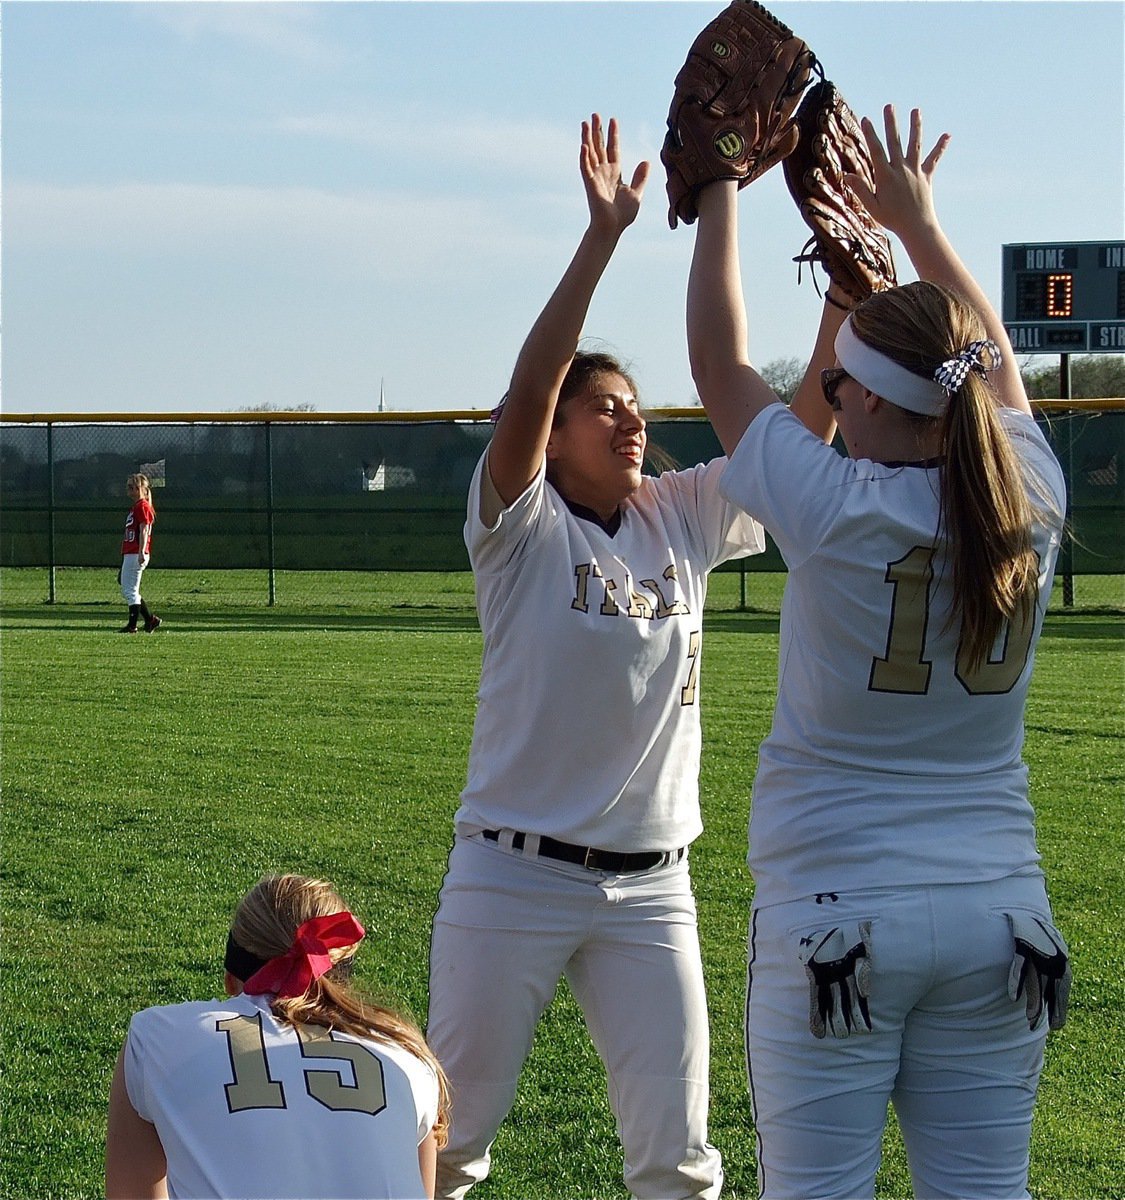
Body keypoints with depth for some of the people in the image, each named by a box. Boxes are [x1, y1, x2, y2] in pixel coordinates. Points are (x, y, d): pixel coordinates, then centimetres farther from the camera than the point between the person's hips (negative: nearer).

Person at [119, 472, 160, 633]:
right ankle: (150, 619, 16)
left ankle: (132, 625, -4)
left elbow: (144, 531, -19)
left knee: (130, 590, -7)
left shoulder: (142, 506, -10)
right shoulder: (135, 507, 19)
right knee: (126, 590, 13)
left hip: (136, 554, -10)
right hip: (129, 554, 10)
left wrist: (142, 553, -27)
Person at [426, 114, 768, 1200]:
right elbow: (527, 386, -21)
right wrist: (603, 234, -26)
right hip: (513, 876, -4)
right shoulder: (521, 530, -5)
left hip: (651, 888, 4)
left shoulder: (682, 521, 7)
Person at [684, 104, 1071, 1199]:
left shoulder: (833, 511, -12)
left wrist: (720, 190, 14)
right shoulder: (1031, 506, -1)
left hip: (834, 912, -4)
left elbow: (719, 363, 3)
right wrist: (918, 222, 30)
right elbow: (993, 359, 19)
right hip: (998, 912, 4)